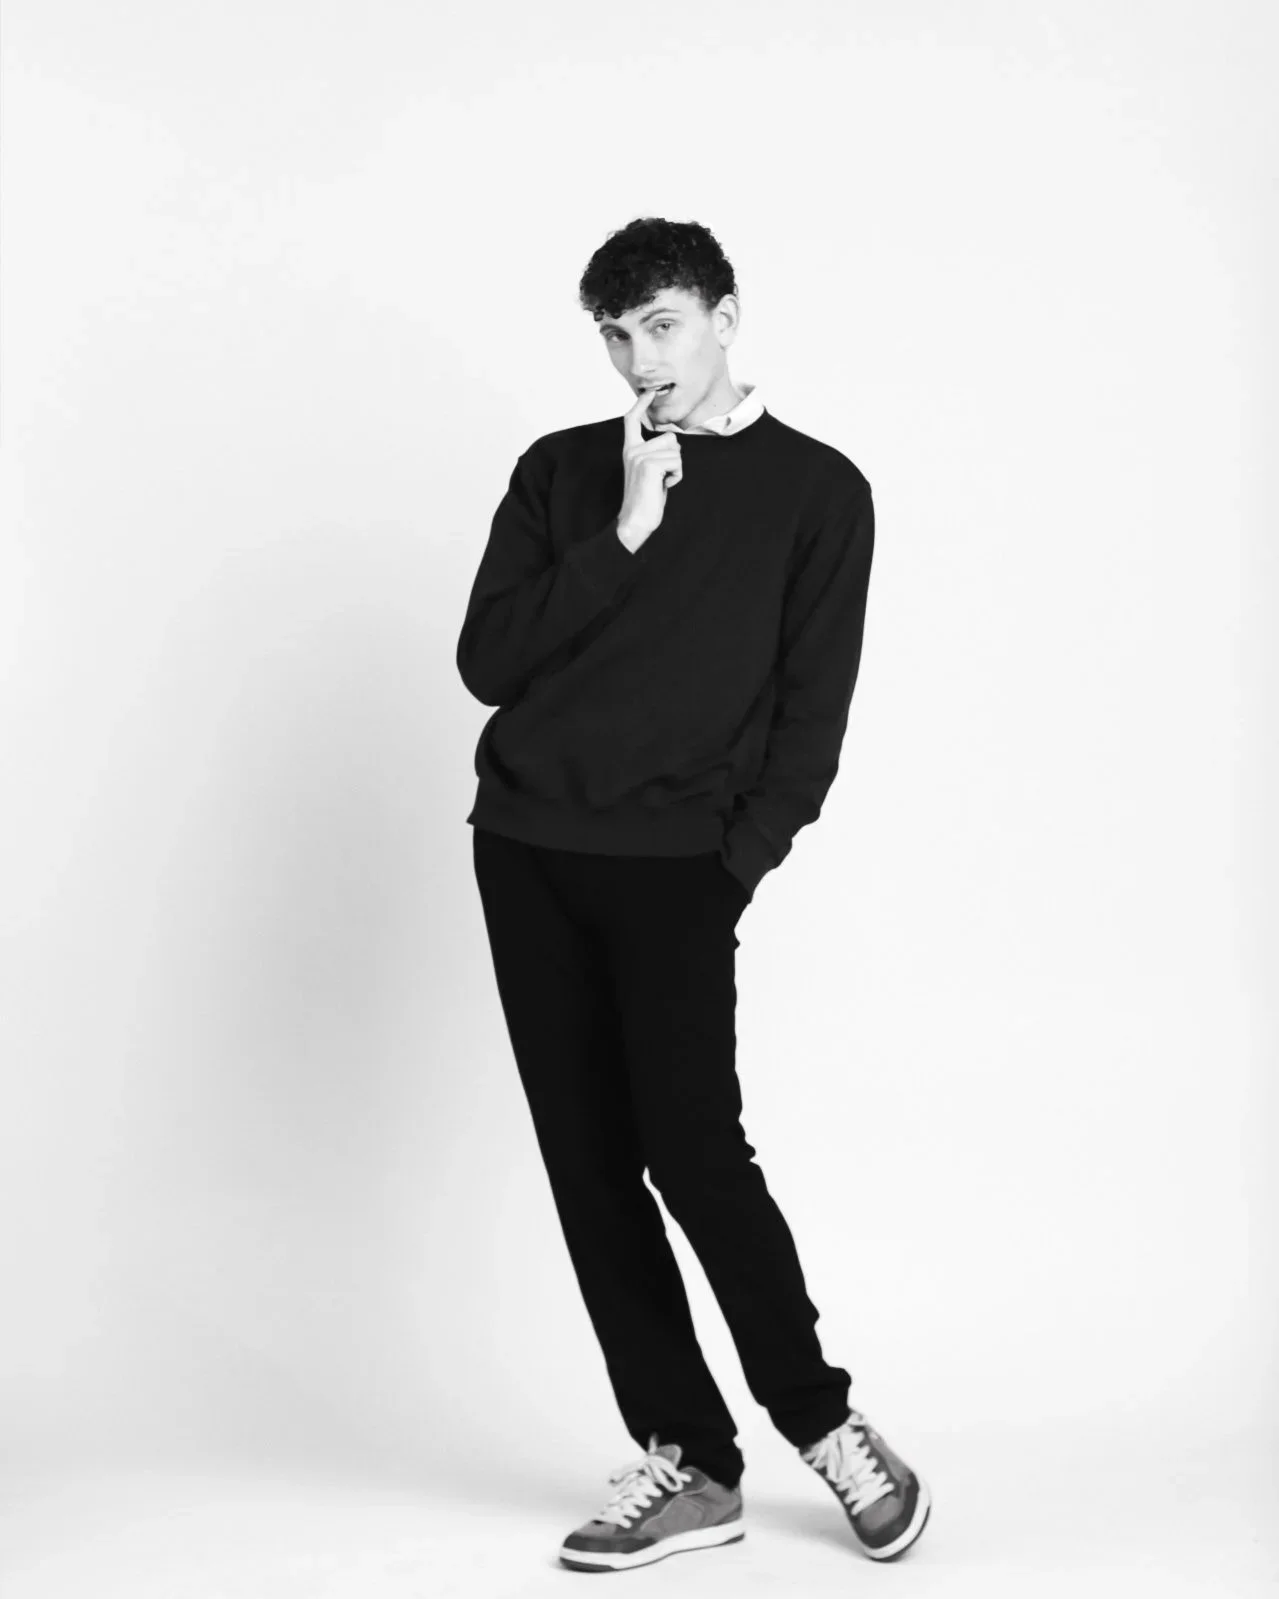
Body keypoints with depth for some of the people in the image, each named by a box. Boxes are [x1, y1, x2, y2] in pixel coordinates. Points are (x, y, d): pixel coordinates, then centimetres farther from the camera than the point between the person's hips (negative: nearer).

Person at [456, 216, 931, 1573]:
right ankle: (686, 1464, 11)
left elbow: (810, 715, 0)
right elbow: (486, 660, 1)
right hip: (525, 849, 4)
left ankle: (824, 1421, 8)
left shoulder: (815, 490, 4)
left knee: (689, 1144, -13)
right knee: (588, 1164, 2)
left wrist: (737, 865, -10)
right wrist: (623, 537, -7)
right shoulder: (561, 472, 12)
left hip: (674, 864, -4)